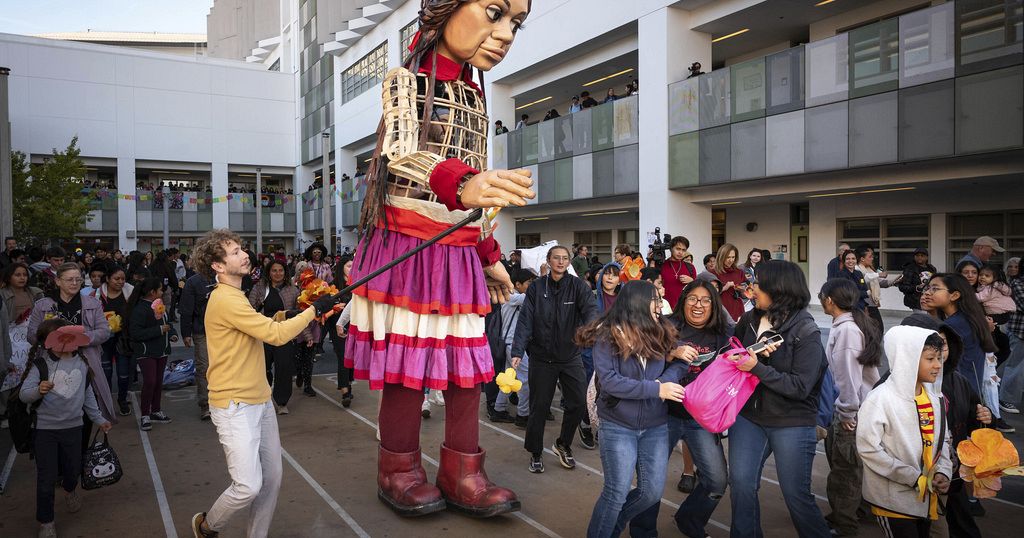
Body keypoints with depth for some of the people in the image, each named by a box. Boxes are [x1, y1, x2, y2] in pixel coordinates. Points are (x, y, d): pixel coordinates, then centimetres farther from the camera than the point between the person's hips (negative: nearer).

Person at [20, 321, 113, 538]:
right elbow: (23, 394, -16)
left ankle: (70, 490, 54)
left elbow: (88, 394, 10)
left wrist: (98, 419, 16)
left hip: (73, 426, 4)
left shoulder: (81, 363, -1)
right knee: (46, 477, 1)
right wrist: (39, 390, -38)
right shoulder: (41, 365, -12)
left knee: (73, 469, 18)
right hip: (45, 429, -3)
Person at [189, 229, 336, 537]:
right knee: (249, 486, -8)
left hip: (260, 401, 9)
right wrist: (314, 310, -13)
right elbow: (276, 335, -22)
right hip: (235, 407, -9)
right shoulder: (225, 300, -18)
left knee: (272, 478, 9)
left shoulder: (234, 297, 15)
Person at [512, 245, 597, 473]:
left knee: (578, 403, 0)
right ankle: (535, 453, 27)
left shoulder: (577, 286, -3)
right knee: (539, 406, 7)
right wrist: (517, 351, -19)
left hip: (571, 355, 1)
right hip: (542, 357, -1)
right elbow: (525, 320, -9)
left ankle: (563, 444, 27)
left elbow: (590, 308, -19)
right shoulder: (536, 288, -4)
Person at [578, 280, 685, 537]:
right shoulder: (607, 335, -14)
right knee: (617, 493, -2)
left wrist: (666, 380, -19)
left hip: (656, 425, 6)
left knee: (652, 492, 10)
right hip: (618, 425, -5)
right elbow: (609, 381, -21)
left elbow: (680, 362, 3)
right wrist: (657, 389, -23)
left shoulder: (661, 332, 2)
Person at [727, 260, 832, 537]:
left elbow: (800, 387, -18)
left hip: (791, 423, -4)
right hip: (748, 416, 4)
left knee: (796, 494, 6)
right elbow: (734, 354, 14)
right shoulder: (749, 320, -1)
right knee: (740, 484, 3)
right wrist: (756, 351, -7)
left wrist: (757, 367, -25)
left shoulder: (806, 332, -14)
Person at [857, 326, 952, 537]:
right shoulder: (880, 399, -17)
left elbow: (943, 440, 14)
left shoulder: (935, 398, 5)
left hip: (927, 497, 7)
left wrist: (943, 472, -4)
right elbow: (868, 448, -19)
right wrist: (914, 478, -19)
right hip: (894, 501, -7)